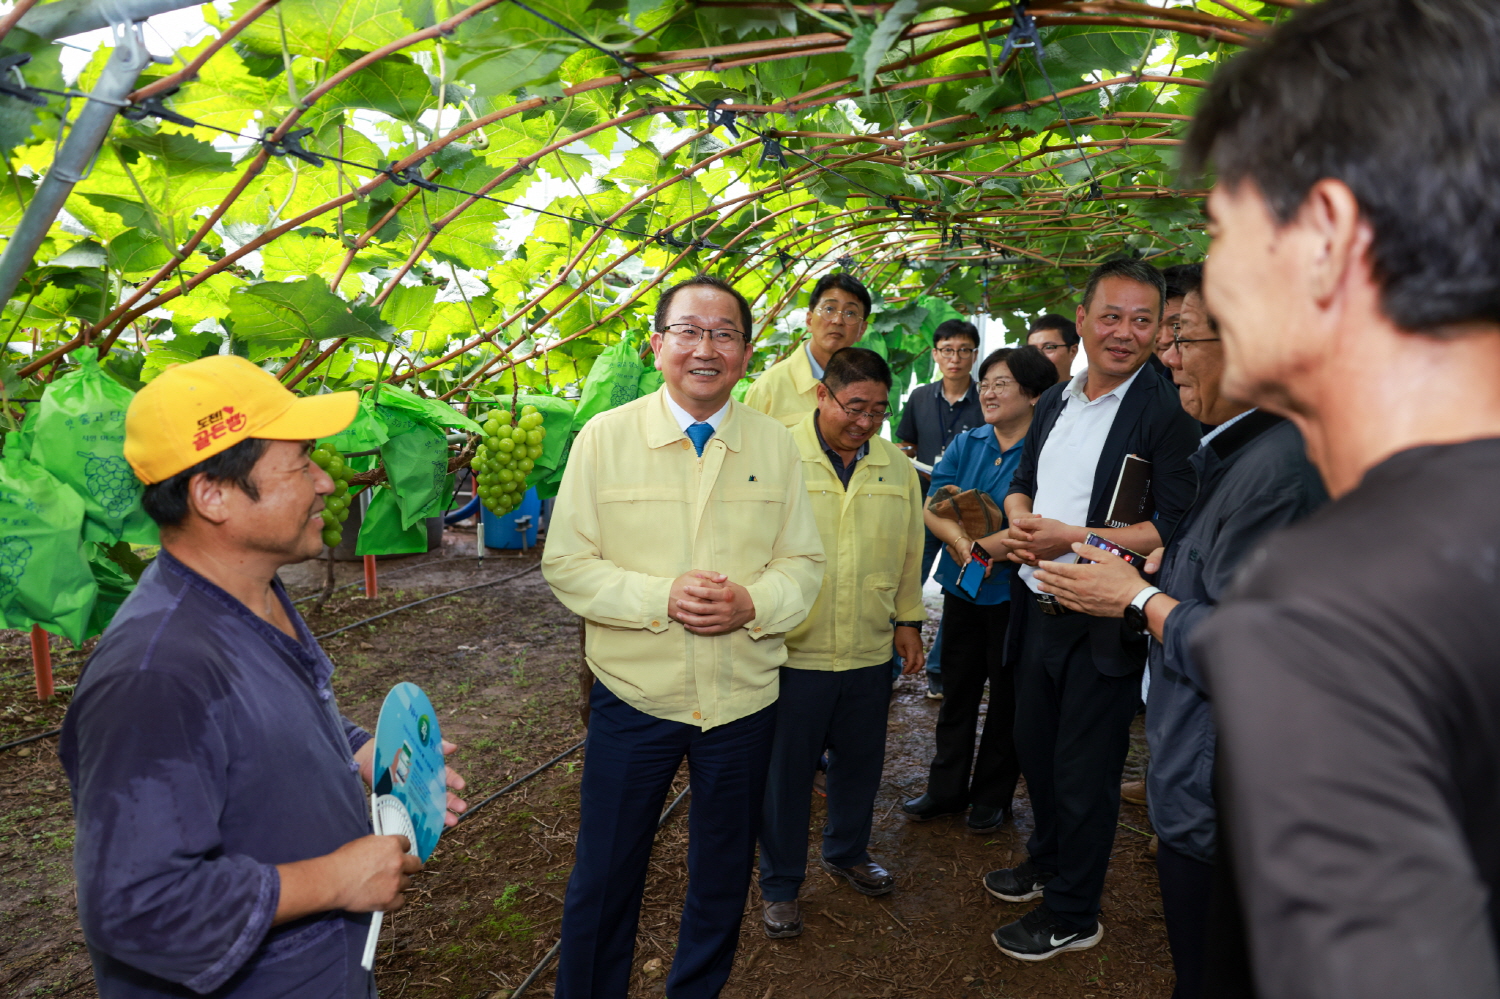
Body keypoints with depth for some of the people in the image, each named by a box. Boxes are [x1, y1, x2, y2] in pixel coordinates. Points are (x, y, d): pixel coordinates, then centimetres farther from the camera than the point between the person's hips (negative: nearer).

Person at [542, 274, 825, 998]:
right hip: (633, 695, -2)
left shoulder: (774, 444, 1)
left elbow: (804, 562, 4)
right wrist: (661, 597, -20)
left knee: (723, 876, 20)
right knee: (603, 878, 11)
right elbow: (566, 564, -6)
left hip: (744, 697, 3)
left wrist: (752, 602, -16)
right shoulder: (604, 437, -6)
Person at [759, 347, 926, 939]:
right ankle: (780, 884, 27)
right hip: (793, 651, -4)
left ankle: (847, 852, 44)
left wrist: (908, 619, 16)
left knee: (861, 762, 19)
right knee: (786, 771, 8)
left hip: (870, 652, 4)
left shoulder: (897, 467, 6)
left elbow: (909, 552, 15)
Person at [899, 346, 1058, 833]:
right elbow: (932, 509, -3)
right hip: (963, 589, 5)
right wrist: (962, 542, -21)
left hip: (1015, 592, -5)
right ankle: (947, 788, 31)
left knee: (1008, 696, 10)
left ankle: (992, 795, 28)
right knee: (958, 688, 16)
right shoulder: (966, 443, 6)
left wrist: (979, 548, -19)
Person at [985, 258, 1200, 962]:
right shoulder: (1054, 402, 9)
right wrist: (1020, 522, -5)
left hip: (1104, 621, -7)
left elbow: (1174, 528, -20)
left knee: (1084, 772, 8)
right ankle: (1046, 864, 46)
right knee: (1035, 746, 22)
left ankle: (1072, 916, 28)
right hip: (1038, 607, 7)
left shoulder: (1168, 413, -14)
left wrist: (1073, 540, -23)